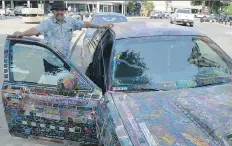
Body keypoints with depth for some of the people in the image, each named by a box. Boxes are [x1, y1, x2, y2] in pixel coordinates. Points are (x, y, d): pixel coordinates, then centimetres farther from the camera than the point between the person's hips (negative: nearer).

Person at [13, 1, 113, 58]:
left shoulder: (71, 21, 4)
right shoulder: (47, 23, -8)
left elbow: (84, 24, 11)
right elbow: (36, 30, -21)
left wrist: (101, 26, 11)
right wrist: (22, 33, -39)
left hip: (66, 59, 4)